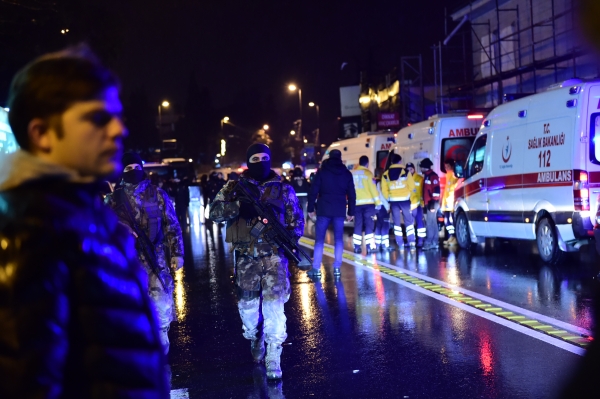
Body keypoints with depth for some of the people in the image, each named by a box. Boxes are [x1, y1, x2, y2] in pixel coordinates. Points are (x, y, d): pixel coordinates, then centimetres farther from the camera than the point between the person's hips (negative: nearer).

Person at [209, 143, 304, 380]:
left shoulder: (283, 189, 5)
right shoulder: (235, 187, 3)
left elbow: (296, 221, 9)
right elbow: (215, 212, -8)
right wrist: (240, 205, -23)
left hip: (274, 255, -1)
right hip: (246, 257, 1)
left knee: (274, 305, -9)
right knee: (247, 305, 12)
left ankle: (273, 360, -2)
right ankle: (255, 341, 40)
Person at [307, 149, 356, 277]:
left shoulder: (322, 171, 2)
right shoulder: (347, 173, 8)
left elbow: (313, 191, -2)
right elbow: (351, 194, 8)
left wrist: (310, 208, 3)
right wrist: (351, 212, 12)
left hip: (323, 210, -1)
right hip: (340, 211, 1)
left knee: (319, 240, 2)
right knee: (338, 239, 7)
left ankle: (316, 269, -2)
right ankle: (337, 268, 2)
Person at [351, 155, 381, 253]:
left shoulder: (352, 173, 9)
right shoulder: (368, 173, -5)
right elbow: (373, 188, -9)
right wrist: (378, 202, -4)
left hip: (356, 203, 4)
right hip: (368, 203, -4)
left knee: (358, 225, 8)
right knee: (369, 224, 0)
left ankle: (357, 247, 8)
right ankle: (370, 247, -3)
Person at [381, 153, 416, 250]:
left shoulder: (386, 174, 2)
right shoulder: (406, 172, -6)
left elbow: (384, 190, 1)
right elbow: (412, 186, -4)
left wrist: (389, 199, 10)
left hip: (393, 200, 2)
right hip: (404, 200, -2)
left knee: (396, 222, 9)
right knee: (409, 221, 6)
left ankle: (400, 244, 7)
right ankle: (411, 242, 1)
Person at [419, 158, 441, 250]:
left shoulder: (433, 176, -12)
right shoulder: (426, 176, 19)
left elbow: (436, 190, -20)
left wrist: (433, 203, -23)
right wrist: (425, 204, 23)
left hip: (432, 203, -10)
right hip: (428, 203, 10)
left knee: (430, 223, -11)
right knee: (433, 223, 10)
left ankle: (429, 243, -11)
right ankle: (435, 243, 13)